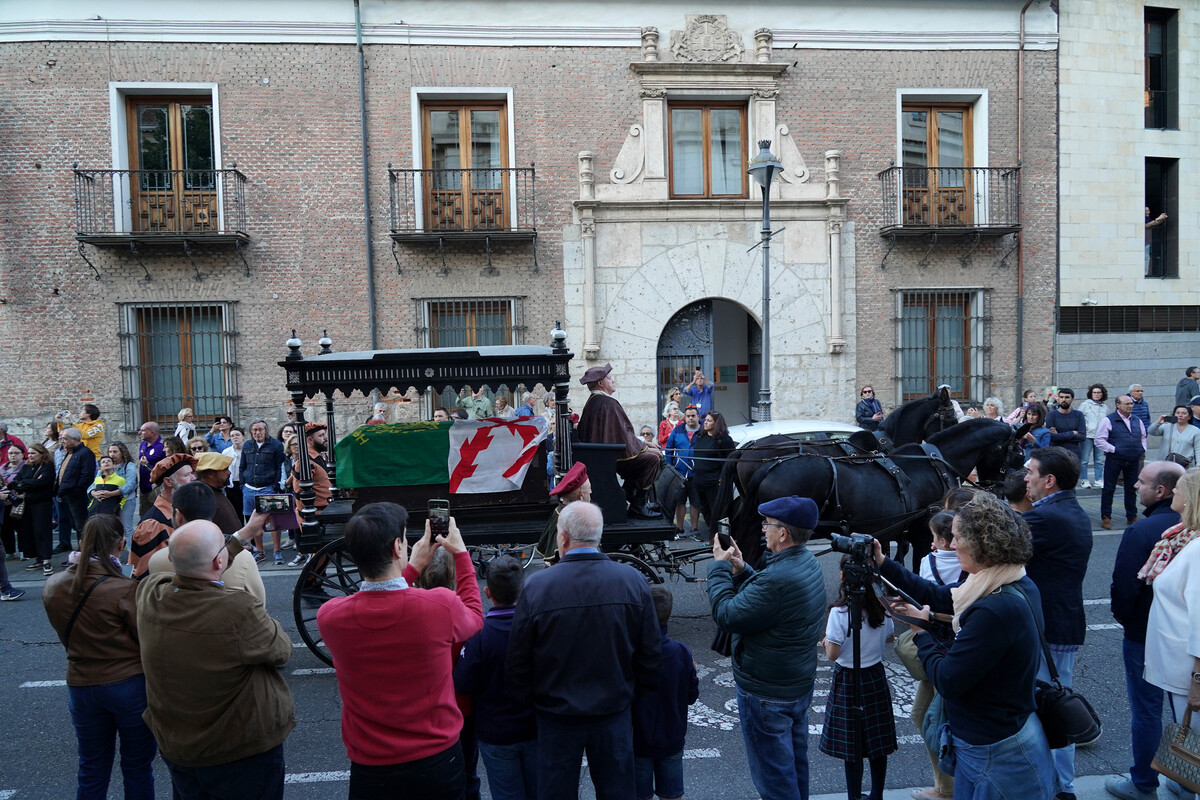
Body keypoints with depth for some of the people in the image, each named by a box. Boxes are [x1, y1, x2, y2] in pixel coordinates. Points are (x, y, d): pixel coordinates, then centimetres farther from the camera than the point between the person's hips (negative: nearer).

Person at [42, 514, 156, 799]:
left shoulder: (52, 587, -5)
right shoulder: (125, 590, -23)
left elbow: (67, 636, 8)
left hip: (81, 687, 5)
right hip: (130, 685, -4)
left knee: (91, 771, 20)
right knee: (137, 768, 13)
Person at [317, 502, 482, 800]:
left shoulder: (329, 617, -18)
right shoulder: (442, 605, -24)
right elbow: (474, 617, 2)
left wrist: (412, 568, 9)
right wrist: (461, 554, 10)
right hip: (439, 762, 0)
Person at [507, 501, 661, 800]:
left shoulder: (537, 586, -20)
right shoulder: (633, 581, -14)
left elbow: (517, 662, -10)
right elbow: (651, 653, -5)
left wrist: (527, 701, 8)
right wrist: (640, 693, 12)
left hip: (556, 716, -1)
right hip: (615, 711, 2)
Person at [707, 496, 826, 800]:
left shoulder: (779, 578, -34)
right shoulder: (807, 561, -2)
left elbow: (726, 615, -27)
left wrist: (719, 566, -15)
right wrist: (740, 569, -4)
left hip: (767, 695, -10)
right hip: (800, 685, 10)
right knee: (796, 766, 25)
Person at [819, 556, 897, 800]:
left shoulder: (839, 612, -22)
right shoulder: (881, 608, -6)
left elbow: (832, 654, -19)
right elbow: (890, 637, 11)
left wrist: (825, 642, 0)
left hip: (848, 681, -5)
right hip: (876, 677, 5)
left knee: (851, 744, 8)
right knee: (877, 741, 17)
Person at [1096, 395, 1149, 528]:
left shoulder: (1137, 421, 12)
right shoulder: (1108, 420, -6)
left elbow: (1143, 437, 25)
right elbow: (1099, 440, -9)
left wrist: (1143, 449, 10)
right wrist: (1113, 449, -13)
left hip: (1133, 461, 5)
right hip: (1114, 460, -5)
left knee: (1132, 489, 13)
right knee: (1109, 489, 0)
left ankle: (1132, 517, 25)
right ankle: (1106, 518, 6)